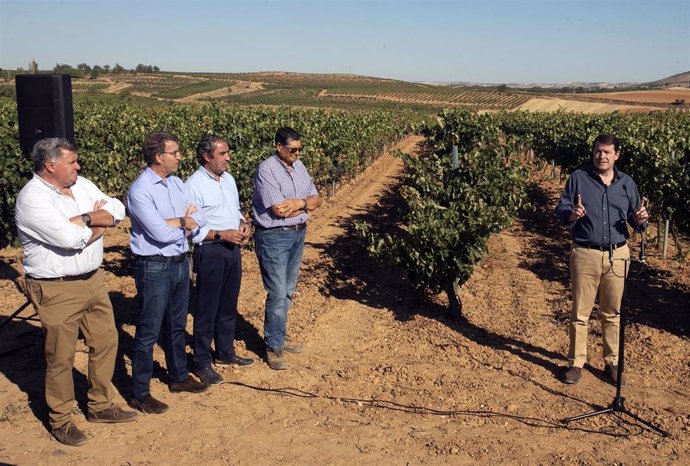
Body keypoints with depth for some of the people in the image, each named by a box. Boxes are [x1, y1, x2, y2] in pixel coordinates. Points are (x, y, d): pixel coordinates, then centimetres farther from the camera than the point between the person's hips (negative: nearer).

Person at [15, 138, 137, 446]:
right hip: (57, 290, -7)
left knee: (106, 342, 15)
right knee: (61, 357, 5)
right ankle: (60, 420, 25)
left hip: (93, 280, 8)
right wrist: (97, 220, -9)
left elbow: (117, 211, -2)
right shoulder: (32, 199, -18)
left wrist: (84, 218, -17)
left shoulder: (81, 184, 5)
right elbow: (70, 239, -27)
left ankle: (100, 406, 33)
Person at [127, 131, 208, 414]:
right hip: (155, 268, -8)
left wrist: (174, 223, -15)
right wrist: (185, 224, -6)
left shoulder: (177, 184, 7)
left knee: (177, 326, 21)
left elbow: (200, 218, 3)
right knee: (148, 332, 2)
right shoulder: (140, 190, -17)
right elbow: (160, 233, -23)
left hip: (180, 263, 8)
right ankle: (140, 394, 14)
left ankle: (179, 377, 37)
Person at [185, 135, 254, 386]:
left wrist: (243, 223, 0)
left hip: (233, 249, 8)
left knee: (229, 306, 18)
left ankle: (225, 353, 35)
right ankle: (202, 363, 17)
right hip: (210, 252, -7)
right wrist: (221, 235, -23)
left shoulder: (228, 179, 9)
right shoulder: (194, 185, -15)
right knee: (207, 310, 3)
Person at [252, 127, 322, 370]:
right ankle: (274, 347, 7)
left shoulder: (299, 166, 8)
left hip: (298, 234, 8)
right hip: (274, 237, -8)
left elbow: (316, 200, 5)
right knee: (277, 294, -6)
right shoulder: (266, 170, -16)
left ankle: (280, 336, 30)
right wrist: (304, 203, -8)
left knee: (288, 291, 16)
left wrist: (297, 203, -15)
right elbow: (279, 210, -22)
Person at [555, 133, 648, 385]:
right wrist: (571, 215, -24)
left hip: (617, 255, 2)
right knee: (580, 313, 4)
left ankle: (612, 362, 26)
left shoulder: (627, 183, 8)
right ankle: (576, 362, 17)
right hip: (585, 254, -2)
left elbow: (635, 220, 10)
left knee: (612, 313, 12)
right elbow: (560, 210, -2)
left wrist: (640, 219, -13)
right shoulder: (578, 178, 1)